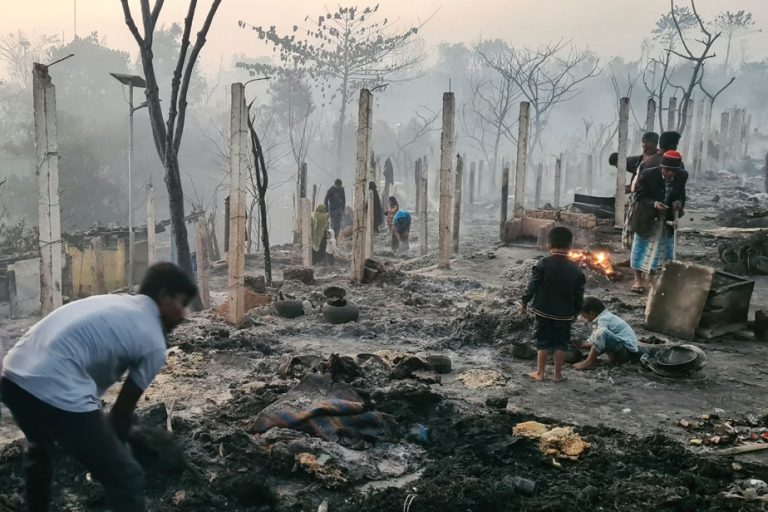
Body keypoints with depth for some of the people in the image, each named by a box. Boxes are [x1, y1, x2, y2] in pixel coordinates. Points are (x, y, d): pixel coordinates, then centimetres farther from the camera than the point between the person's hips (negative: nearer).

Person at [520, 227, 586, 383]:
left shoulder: (543, 264, -12)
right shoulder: (575, 269, -5)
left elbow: (533, 285, -11)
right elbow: (579, 295, 1)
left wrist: (524, 302, 1)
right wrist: (576, 312, 14)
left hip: (543, 310, -1)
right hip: (564, 313, 1)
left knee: (543, 341, 9)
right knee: (560, 342, 11)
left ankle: (540, 373, 14)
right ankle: (557, 374, 16)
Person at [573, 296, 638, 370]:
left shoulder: (603, 320, -15)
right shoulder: (605, 317, 13)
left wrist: (581, 345, -18)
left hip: (627, 351, -11)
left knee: (602, 331, -29)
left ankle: (589, 362, -22)